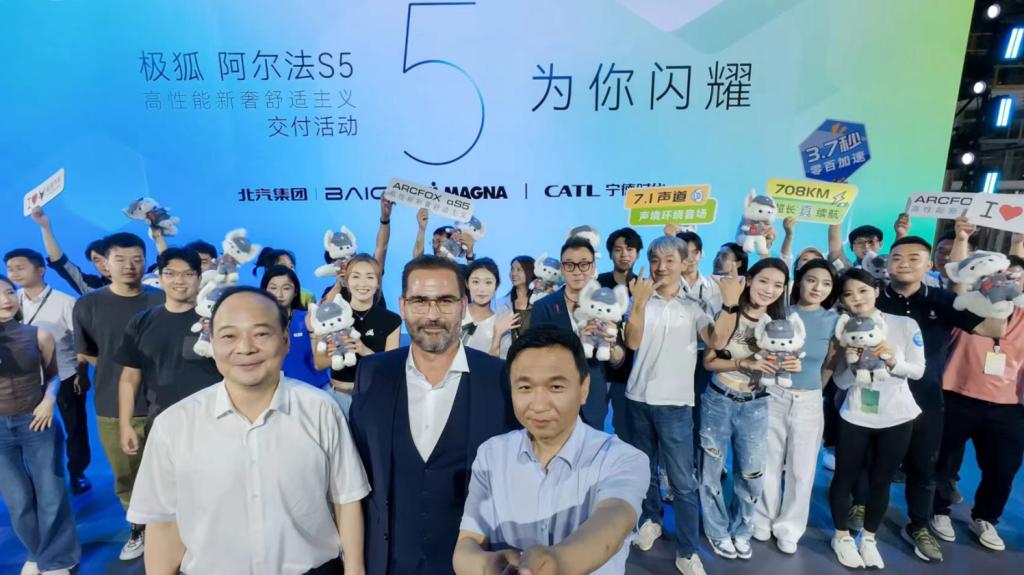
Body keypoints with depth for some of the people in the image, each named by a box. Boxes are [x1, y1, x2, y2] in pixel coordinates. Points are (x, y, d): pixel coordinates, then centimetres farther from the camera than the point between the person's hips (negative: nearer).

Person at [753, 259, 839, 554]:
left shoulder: (834, 320, -2)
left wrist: (812, 388, 11)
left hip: (810, 402, 1)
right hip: (773, 397, -1)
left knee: (801, 471, 10)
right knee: (769, 465, 9)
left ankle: (788, 528, 29)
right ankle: (764, 521, 29)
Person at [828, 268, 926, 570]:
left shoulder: (906, 325, -7)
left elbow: (918, 371, -5)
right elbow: (841, 380, -6)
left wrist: (893, 362, -23)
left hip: (897, 416, 0)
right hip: (855, 416, 0)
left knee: (881, 480, 11)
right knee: (845, 477, 7)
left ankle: (868, 538, 31)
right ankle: (842, 536, 27)